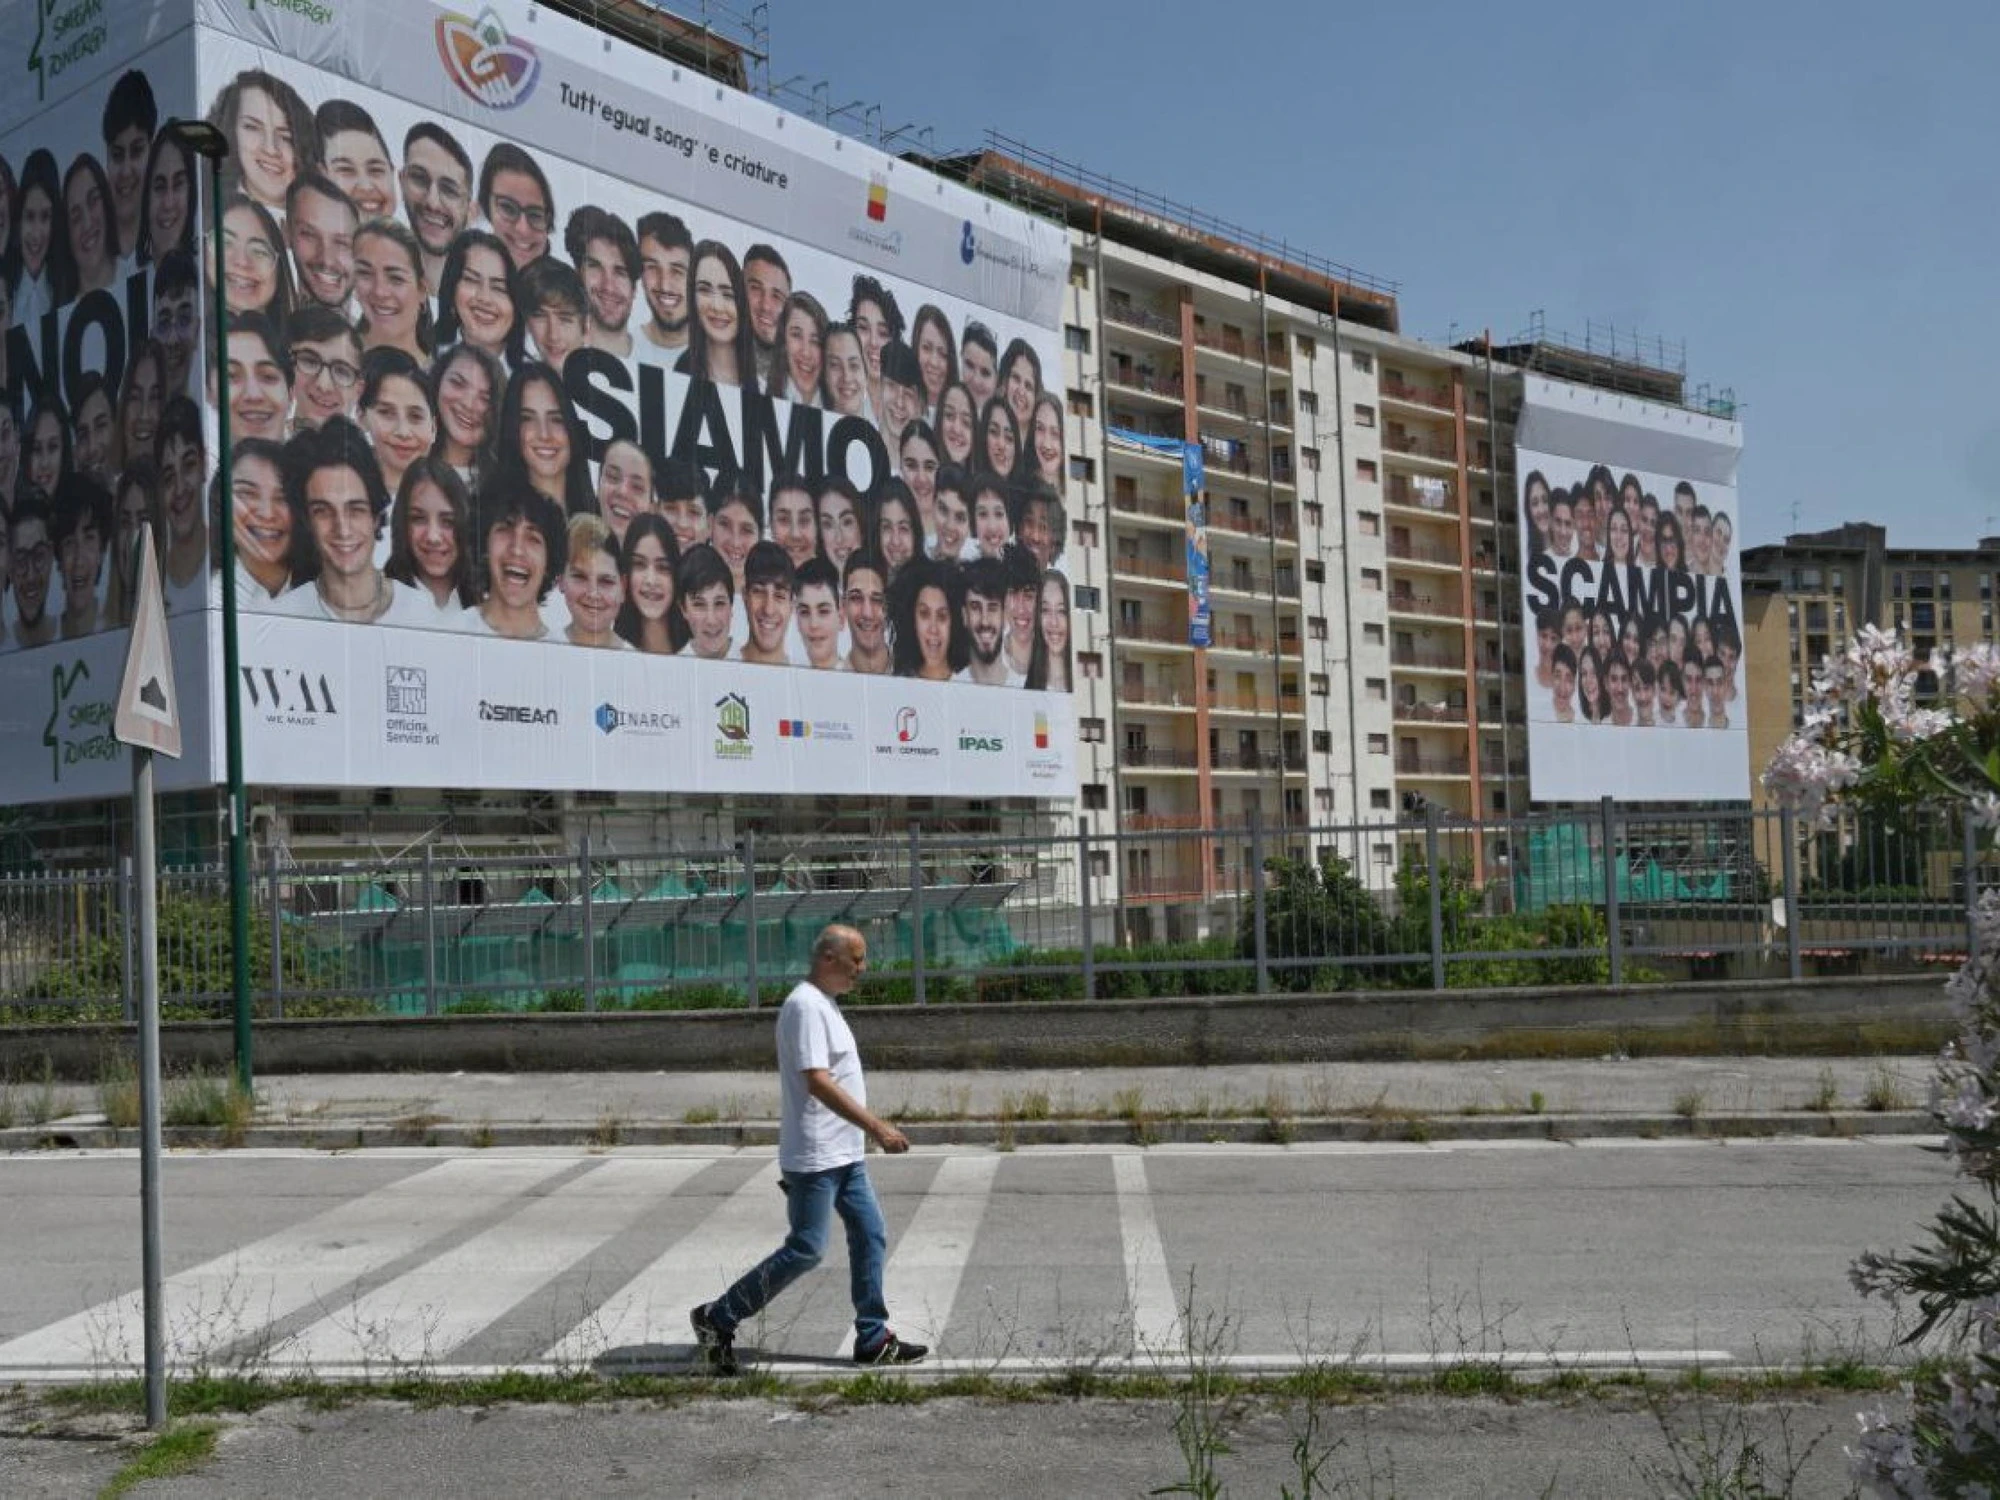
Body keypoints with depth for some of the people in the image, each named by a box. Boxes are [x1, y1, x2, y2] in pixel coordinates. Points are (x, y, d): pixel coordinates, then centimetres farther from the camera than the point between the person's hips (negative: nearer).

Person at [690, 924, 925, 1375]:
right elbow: (817, 1082, -25)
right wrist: (876, 1126, -25)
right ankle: (717, 1318, 4)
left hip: (844, 1154, 10)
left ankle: (874, 1339, 15)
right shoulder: (805, 1006, -17)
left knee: (870, 1237, 9)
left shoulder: (825, 1004, 15)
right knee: (805, 1250, -7)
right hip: (815, 1156, -10)